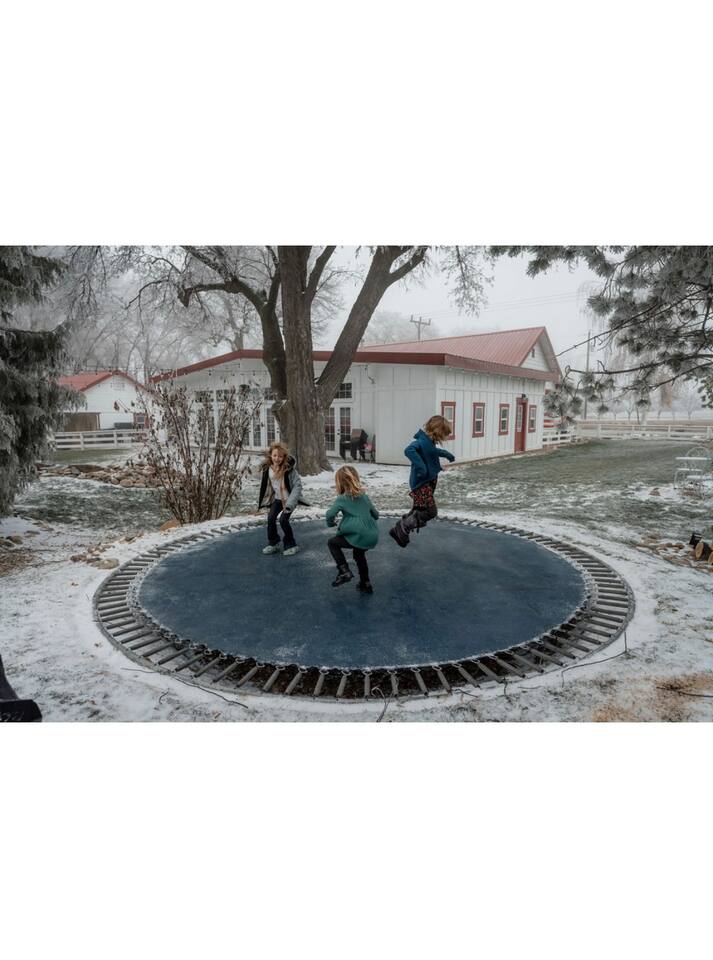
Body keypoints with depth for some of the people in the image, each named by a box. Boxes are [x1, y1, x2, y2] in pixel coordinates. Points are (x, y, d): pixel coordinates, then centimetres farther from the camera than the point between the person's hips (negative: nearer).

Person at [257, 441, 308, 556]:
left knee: (283, 520, -16)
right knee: (271, 518, -9)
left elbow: (298, 485, -20)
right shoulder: (267, 468, -8)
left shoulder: (289, 468, -22)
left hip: (290, 498, -5)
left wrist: (290, 503, -24)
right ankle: (273, 544, 13)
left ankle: (290, 545, 5)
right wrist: (265, 502, 9)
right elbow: (264, 486, 6)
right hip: (278, 498, 5)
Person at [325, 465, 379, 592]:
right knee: (359, 554, 33)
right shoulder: (364, 496, 13)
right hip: (372, 536, 7)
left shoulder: (341, 499, -4)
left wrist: (331, 523, 9)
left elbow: (330, 515, -12)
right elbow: (376, 515, 18)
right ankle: (366, 584, 40)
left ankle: (344, 571, 5)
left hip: (358, 536, -6)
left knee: (332, 543, 16)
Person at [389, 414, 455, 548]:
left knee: (420, 510, 18)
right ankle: (402, 530, 4)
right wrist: (420, 467, -44)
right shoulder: (422, 441, -22)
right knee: (430, 511, -7)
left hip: (428, 482, 10)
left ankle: (399, 529, 29)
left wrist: (445, 453, 32)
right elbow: (409, 450, -42)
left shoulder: (429, 441, 8)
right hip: (421, 483, -10)